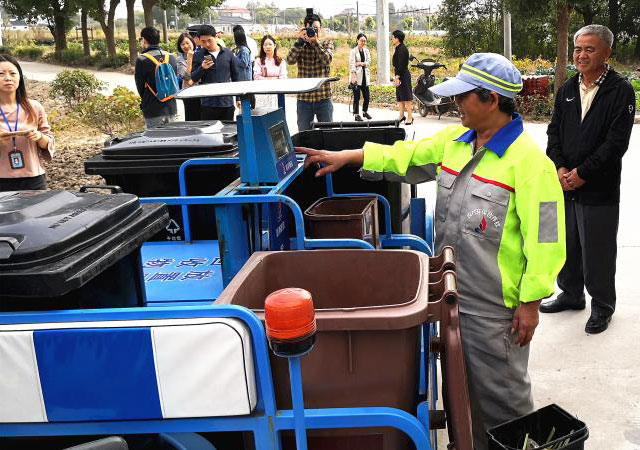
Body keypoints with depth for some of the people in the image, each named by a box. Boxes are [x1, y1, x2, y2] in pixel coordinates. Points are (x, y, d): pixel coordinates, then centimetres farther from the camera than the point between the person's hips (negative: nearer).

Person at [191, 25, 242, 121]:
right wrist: (202, 68, -16)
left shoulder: (228, 53, 5)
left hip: (227, 102, 1)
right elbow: (193, 78, 3)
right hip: (208, 103, -1)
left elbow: (236, 76, 11)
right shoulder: (198, 56, 2)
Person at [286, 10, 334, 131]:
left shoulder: (327, 44, 5)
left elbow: (327, 60, -15)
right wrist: (300, 40, -15)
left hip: (323, 98, 0)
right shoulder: (300, 46, 6)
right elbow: (290, 60, -13)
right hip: (304, 98, 0)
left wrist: (316, 41, -19)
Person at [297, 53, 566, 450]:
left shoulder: (528, 160, -19)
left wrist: (531, 302, -16)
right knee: (462, 384, 22)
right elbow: (408, 156, 16)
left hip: (495, 305, -7)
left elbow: (544, 239, -19)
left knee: (500, 390, 9)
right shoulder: (455, 141, 4)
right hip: (452, 293, 8)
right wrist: (348, 157, 11)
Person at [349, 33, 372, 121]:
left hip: (365, 75, 5)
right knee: (357, 97, -3)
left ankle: (365, 112, 25)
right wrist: (353, 76, -21)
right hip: (357, 76, -5)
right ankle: (356, 114, 6)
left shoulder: (366, 50, 13)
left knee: (366, 96, 5)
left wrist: (360, 63, -12)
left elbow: (369, 62, 3)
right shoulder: (354, 51, -4)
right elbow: (351, 64, -12)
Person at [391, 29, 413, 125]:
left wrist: (397, 77, -23)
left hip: (403, 75, -10)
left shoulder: (402, 49, -15)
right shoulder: (398, 48, 16)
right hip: (400, 75, 10)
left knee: (406, 97, -6)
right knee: (400, 98, 14)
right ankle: (401, 116, 22)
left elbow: (401, 65, -21)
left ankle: (410, 117, -3)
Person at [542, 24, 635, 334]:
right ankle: (571, 294, 36)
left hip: (599, 189, -5)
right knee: (566, 244, 17)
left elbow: (616, 142, -14)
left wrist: (582, 173, -15)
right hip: (565, 184, 5)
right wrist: (559, 168, -6)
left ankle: (602, 306, 22)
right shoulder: (567, 89, 9)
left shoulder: (621, 91, -8)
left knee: (598, 250, 4)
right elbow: (554, 132, 9)